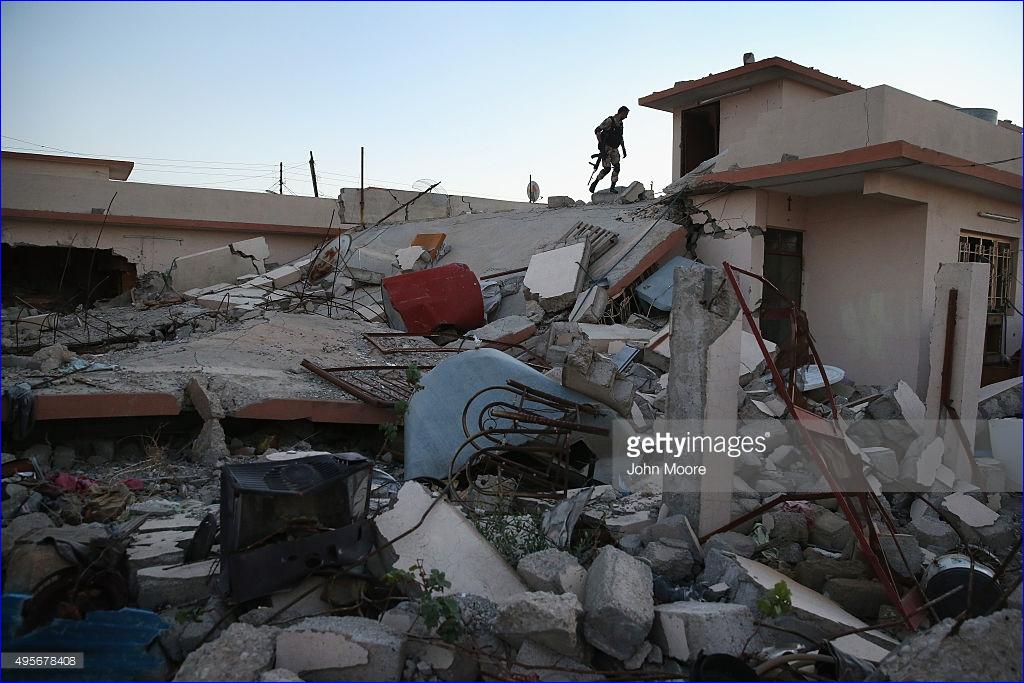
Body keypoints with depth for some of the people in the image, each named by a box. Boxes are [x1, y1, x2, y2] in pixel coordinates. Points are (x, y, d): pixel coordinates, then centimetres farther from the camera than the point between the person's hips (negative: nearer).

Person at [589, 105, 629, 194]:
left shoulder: (620, 123, 14)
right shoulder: (609, 120, -11)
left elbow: (621, 138, 26)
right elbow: (597, 130, -17)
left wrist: (624, 149, 19)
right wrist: (600, 143, -24)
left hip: (614, 149, 7)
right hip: (606, 148, -7)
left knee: (616, 167, -7)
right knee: (607, 168, -12)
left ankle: (613, 187, -5)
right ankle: (594, 184, 5)